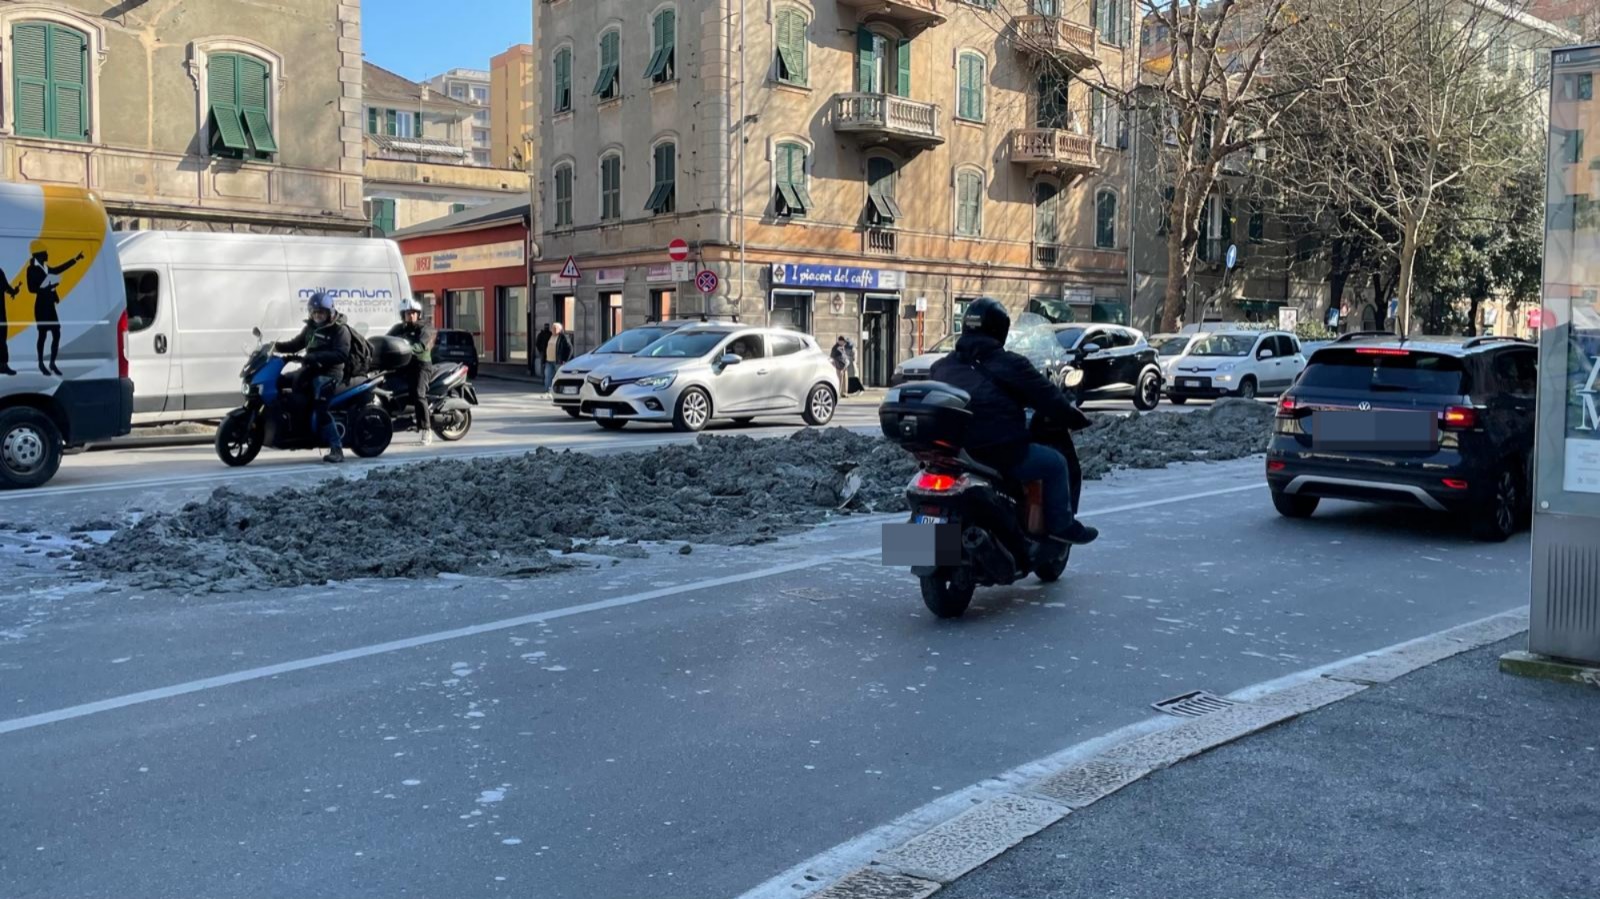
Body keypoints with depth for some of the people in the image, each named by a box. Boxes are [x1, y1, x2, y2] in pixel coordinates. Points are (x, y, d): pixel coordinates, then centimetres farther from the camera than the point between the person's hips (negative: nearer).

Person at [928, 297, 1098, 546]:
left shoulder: (940, 367, 10)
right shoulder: (1009, 365, -7)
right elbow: (1049, 399, -3)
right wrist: (1077, 419, 14)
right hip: (1000, 454, -6)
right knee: (1054, 463, 14)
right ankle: (1061, 524, 16)